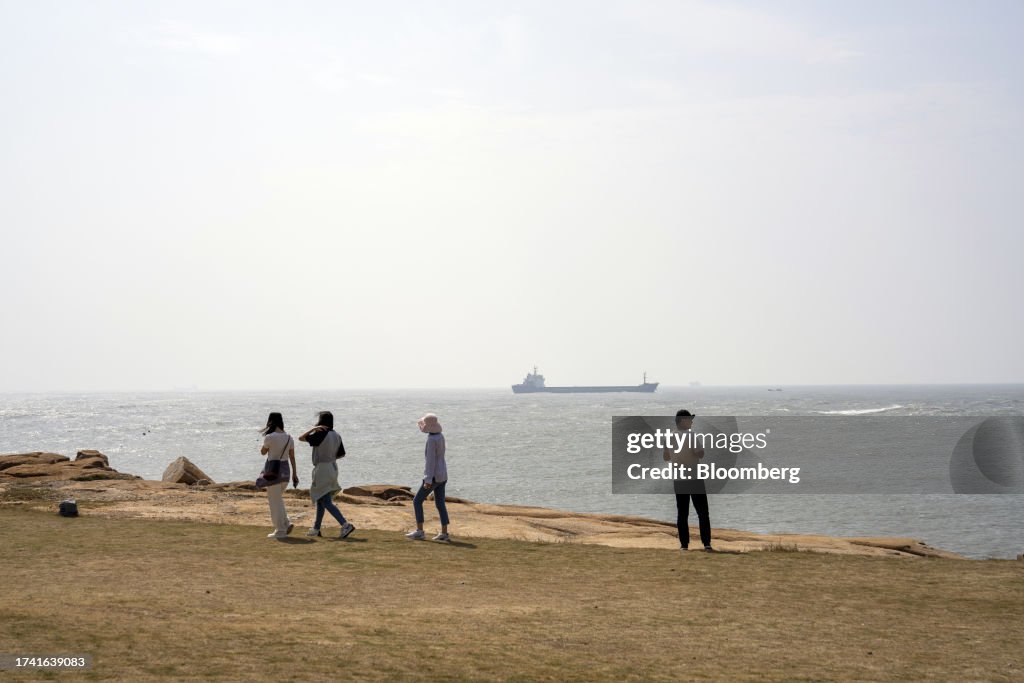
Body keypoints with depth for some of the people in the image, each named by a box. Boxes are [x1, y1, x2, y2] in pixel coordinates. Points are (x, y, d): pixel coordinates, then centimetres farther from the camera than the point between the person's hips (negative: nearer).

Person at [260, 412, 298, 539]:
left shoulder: (270, 437, -13)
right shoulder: (289, 438, 4)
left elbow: (262, 452, 2)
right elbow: (292, 457, 8)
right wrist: (294, 474, 14)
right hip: (286, 470, 6)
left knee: (275, 501, 2)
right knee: (277, 499, 22)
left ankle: (280, 531, 4)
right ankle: (287, 523, 10)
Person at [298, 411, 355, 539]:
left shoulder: (320, 435, -17)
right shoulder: (337, 436, 4)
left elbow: (301, 438, -10)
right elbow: (342, 454, 9)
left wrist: (313, 428, -6)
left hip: (322, 469, -8)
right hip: (333, 467, 8)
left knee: (326, 502, -8)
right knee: (320, 499, 19)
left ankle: (345, 524, -20)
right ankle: (316, 528, 28)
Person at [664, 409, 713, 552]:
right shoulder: (691, 434, -12)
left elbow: (666, 457, 15)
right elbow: (700, 454, -17)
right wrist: (701, 447, 2)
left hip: (678, 480, 5)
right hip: (694, 478, -5)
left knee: (682, 513, 9)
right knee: (702, 512, 1)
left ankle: (684, 544, 6)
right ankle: (707, 544, -4)